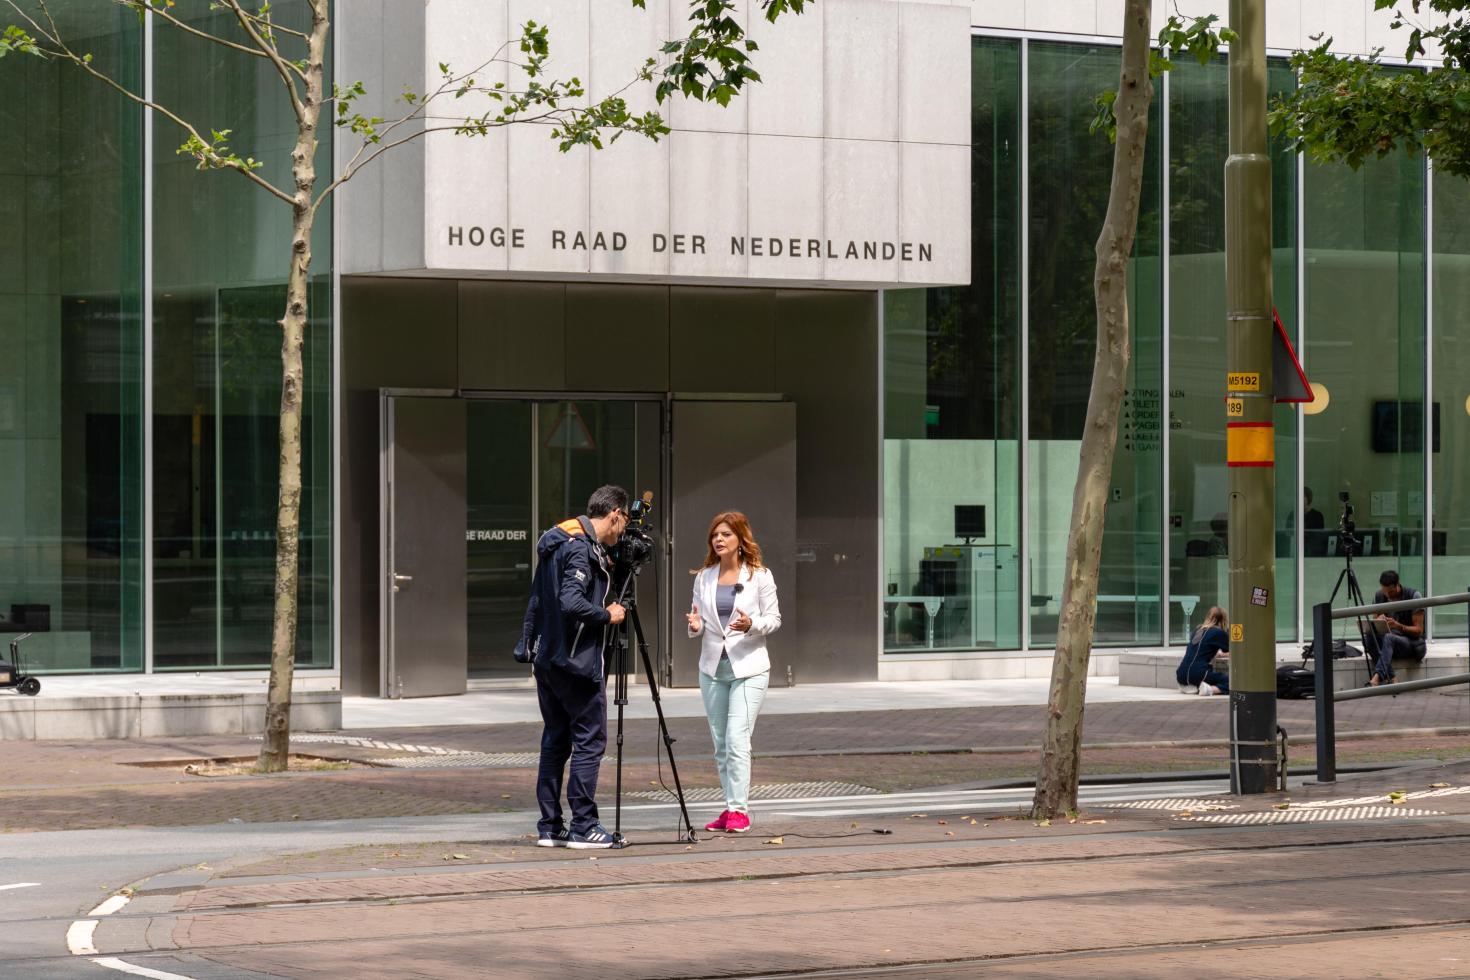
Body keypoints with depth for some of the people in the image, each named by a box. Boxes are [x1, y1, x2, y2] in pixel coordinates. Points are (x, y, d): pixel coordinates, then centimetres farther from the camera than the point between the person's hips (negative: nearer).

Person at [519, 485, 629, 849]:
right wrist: (607, 616, -12)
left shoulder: (556, 543, 14)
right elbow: (571, 602, -26)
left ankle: (549, 827, 12)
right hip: (577, 661, -9)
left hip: (547, 660, 9)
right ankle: (583, 826, -5)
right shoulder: (582, 548, -15)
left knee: (555, 741, 11)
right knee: (589, 741, -4)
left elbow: (537, 601, 17)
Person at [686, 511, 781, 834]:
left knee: (737, 738, -15)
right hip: (713, 667, 5)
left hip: (748, 666, -5)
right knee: (720, 744, 6)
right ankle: (731, 808, 13)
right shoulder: (704, 578, 10)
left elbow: (774, 619, 1)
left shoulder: (759, 576, -1)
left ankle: (738, 810, -13)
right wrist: (695, 626, -10)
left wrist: (751, 625, -19)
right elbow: (699, 621, 13)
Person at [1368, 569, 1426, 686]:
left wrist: (1398, 626, -30)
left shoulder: (1414, 596, -12)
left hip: (1413, 643, -5)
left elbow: (1418, 630, -12)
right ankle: (1390, 679, -37)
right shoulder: (1378, 596, 1)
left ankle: (1377, 677, -56)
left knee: (1388, 638, -37)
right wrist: (1378, 621, -19)